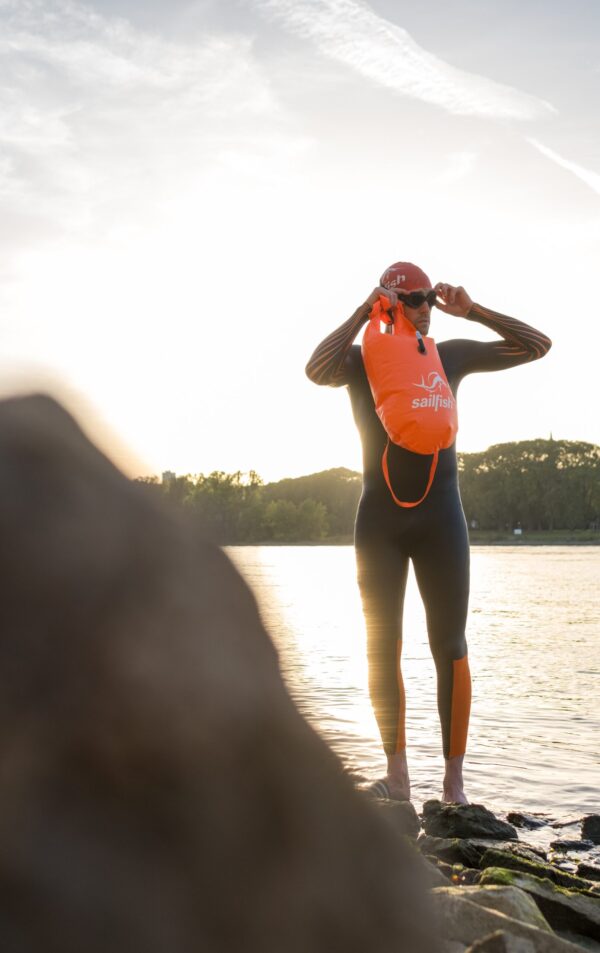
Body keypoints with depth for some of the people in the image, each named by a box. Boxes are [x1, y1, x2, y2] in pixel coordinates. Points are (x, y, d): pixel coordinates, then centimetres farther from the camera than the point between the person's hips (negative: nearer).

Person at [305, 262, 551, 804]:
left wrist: (472, 311, -4)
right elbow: (317, 370, -22)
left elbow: (537, 346, 7)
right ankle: (397, 779, 13)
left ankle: (454, 783, 4)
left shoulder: (451, 355, 6)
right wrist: (364, 313, -18)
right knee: (384, 648, 3)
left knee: (450, 646, -3)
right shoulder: (361, 360, 1)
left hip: (440, 514, 0)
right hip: (380, 517, 0)